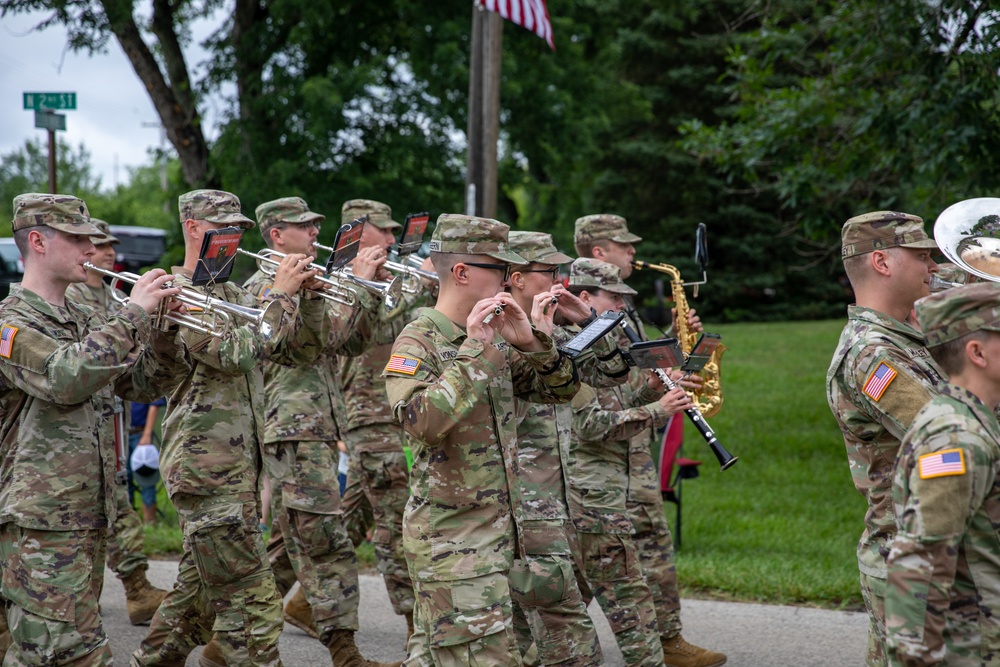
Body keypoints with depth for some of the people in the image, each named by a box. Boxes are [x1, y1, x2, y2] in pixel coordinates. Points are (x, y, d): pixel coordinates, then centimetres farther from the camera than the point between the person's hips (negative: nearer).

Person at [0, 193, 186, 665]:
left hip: (89, 517, 8)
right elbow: (67, 378, -26)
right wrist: (133, 313, -20)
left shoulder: (85, 322, 18)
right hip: (39, 519, -8)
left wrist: (165, 329, 1)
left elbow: (142, 384, 19)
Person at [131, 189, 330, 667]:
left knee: (200, 587, 17)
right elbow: (233, 353, -23)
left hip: (239, 462, 9)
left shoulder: (234, 296, 17)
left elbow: (301, 352, 15)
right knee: (252, 600, -10)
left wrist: (310, 296, 0)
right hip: (206, 463, -9)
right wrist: (280, 294, -19)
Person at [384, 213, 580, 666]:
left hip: (496, 526, 8)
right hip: (451, 538, -8)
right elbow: (420, 422, -30)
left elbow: (560, 389, 13)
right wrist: (472, 352, -26)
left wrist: (530, 342, -5)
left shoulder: (492, 340, 11)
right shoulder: (417, 343, -13)